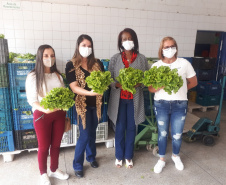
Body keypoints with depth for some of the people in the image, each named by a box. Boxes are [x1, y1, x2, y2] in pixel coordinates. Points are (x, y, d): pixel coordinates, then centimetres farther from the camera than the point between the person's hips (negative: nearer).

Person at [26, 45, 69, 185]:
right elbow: (31, 99, -11)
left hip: (59, 114, 4)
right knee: (44, 146, 9)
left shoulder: (58, 75, 7)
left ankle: (54, 170, 36)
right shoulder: (33, 76, -7)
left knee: (56, 144, 15)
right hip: (42, 115, -4)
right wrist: (44, 109, -28)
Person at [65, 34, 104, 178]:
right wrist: (89, 92, -32)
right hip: (82, 104, -4)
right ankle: (78, 165, 22)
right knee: (85, 135, 1)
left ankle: (91, 157, 41)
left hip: (96, 103, 4)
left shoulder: (97, 63, 4)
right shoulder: (72, 65, -7)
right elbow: (74, 87, -16)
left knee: (92, 132, 18)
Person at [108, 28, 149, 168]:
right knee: (120, 128, 10)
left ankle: (129, 156, 31)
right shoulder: (115, 58, 2)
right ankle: (119, 156, 30)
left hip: (134, 99, 0)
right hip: (119, 98, 0)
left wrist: (139, 83, -16)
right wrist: (117, 84, -18)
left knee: (131, 127, 11)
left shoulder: (141, 59, 2)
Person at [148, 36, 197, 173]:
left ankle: (176, 156, 38)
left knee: (177, 135, 8)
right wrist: (162, 86, -25)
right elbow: (151, 88, -7)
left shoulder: (184, 63, -1)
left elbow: (193, 82, 8)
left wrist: (180, 89, -1)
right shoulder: (156, 66, -2)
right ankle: (162, 159, 32)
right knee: (162, 133, 11)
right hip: (161, 104, 0)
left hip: (180, 105, 0)